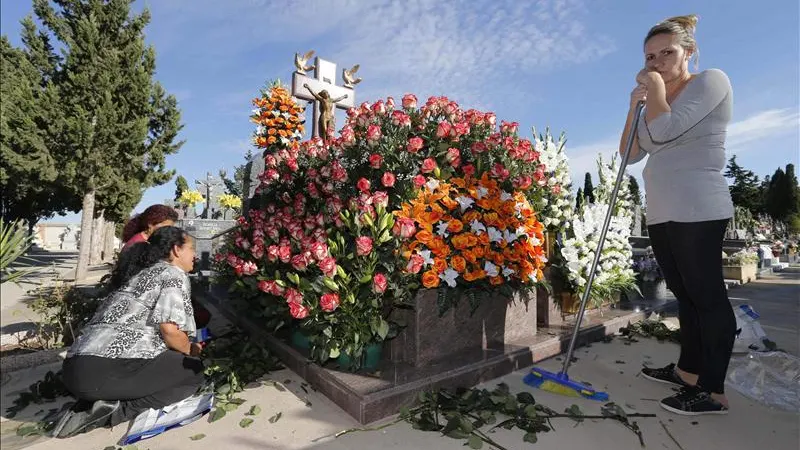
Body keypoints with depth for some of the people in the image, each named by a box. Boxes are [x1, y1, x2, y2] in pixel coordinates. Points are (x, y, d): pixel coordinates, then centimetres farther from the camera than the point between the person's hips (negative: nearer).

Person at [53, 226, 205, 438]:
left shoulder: (139, 273, 25)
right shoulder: (174, 274, -3)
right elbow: (168, 329, -15)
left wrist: (185, 347, 26)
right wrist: (191, 350, 7)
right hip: (109, 368, -9)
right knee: (193, 371, 6)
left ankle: (89, 407, 10)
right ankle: (117, 410, -8)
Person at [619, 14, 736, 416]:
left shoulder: (712, 81, 0)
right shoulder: (658, 103, 21)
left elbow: (665, 130, -16)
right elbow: (630, 154, 14)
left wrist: (655, 86, 0)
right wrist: (635, 104, 6)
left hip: (697, 212, -8)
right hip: (661, 215, 8)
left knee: (707, 295, -3)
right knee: (685, 294, 14)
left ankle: (714, 393, 6)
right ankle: (688, 371, 26)